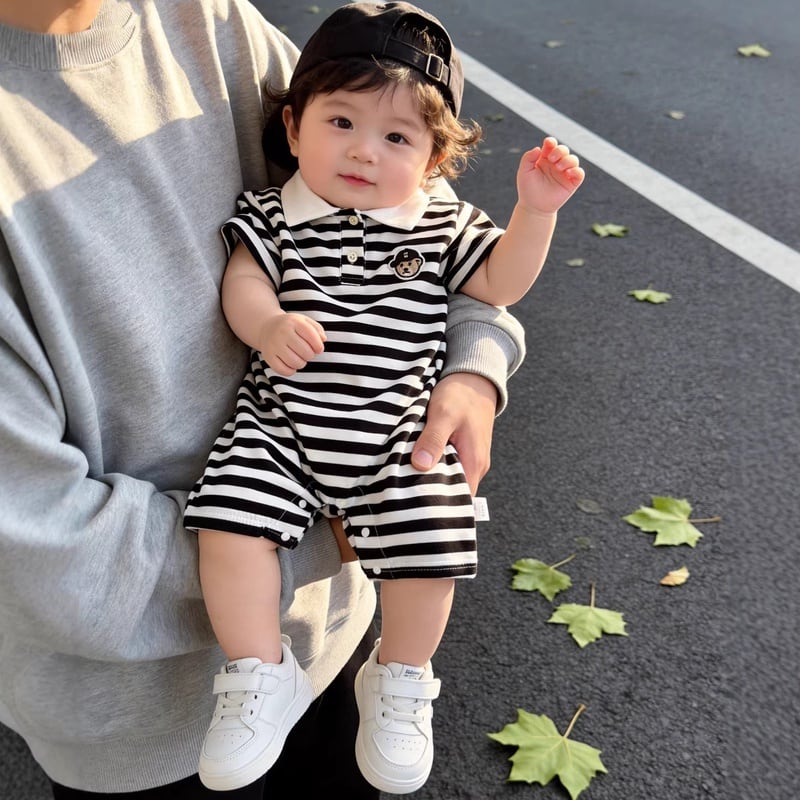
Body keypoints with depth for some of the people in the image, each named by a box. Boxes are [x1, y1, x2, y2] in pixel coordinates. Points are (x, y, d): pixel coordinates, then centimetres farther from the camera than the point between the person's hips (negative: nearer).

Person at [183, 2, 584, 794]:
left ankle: (398, 681, 20)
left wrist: (535, 209, -9)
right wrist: (269, 325, -26)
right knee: (230, 526, -16)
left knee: (427, 552, -10)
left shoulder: (443, 227, 7)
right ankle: (261, 676, 8)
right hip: (279, 426, 0)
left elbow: (502, 282, 6)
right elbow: (241, 283, -4)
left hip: (401, 439, 0)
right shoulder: (274, 216, 5)